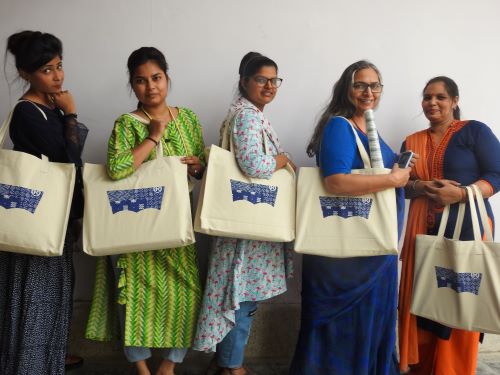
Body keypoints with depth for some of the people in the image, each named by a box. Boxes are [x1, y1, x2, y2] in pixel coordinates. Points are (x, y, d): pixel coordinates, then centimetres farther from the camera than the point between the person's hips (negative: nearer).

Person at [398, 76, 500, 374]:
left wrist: (461, 193, -19)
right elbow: (402, 184, 13)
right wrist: (421, 187, -8)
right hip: (424, 229, 4)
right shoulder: (412, 142, 15)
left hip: (467, 227, -4)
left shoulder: (475, 131, 1)